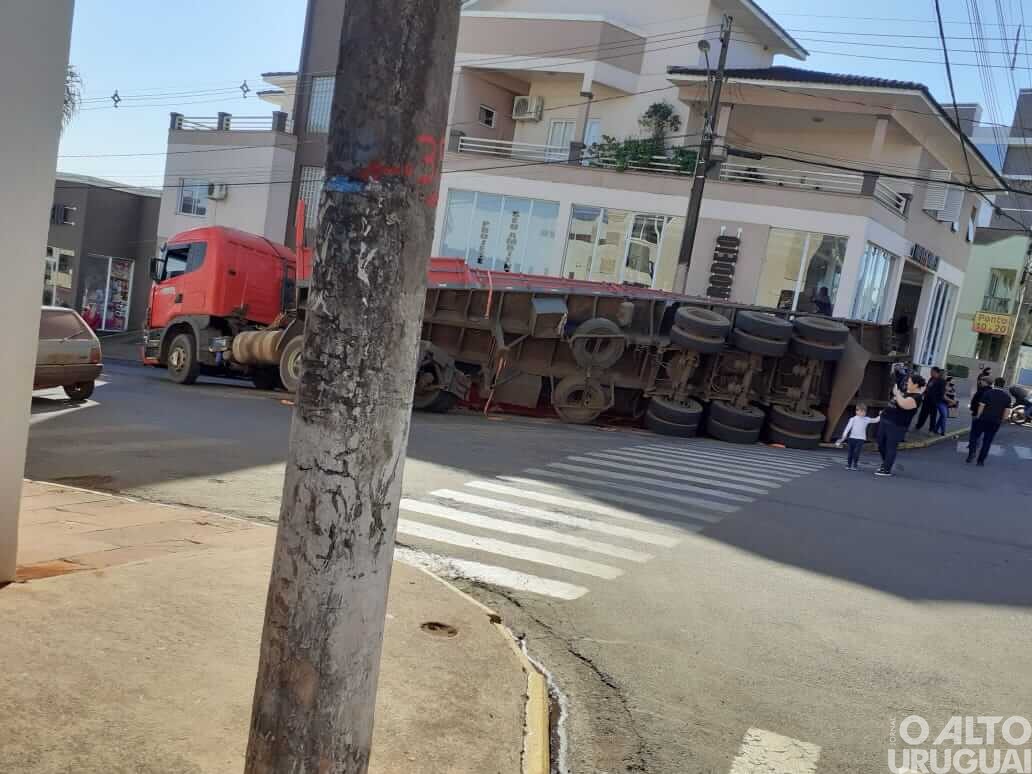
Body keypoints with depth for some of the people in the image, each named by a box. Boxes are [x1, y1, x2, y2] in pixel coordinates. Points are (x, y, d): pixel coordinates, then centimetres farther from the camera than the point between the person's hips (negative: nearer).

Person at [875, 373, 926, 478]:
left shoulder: (916, 397, -14)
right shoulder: (906, 392, 15)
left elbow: (903, 404, -32)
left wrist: (897, 393, -21)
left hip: (897, 425, -9)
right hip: (886, 420, 9)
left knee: (891, 447, -5)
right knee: (881, 443, 16)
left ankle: (886, 469, 1)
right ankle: (886, 463, 34)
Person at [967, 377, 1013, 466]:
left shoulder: (988, 392, -7)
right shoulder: (1007, 396, 2)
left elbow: (981, 406, -11)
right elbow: (1007, 411, 0)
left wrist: (978, 416, -2)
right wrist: (1002, 420, 11)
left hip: (983, 419, -2)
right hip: (996, 422, 3)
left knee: (974, 436, 12)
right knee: (987, 441, 8)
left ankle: (971, 455, 0)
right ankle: (981, 461, 9)